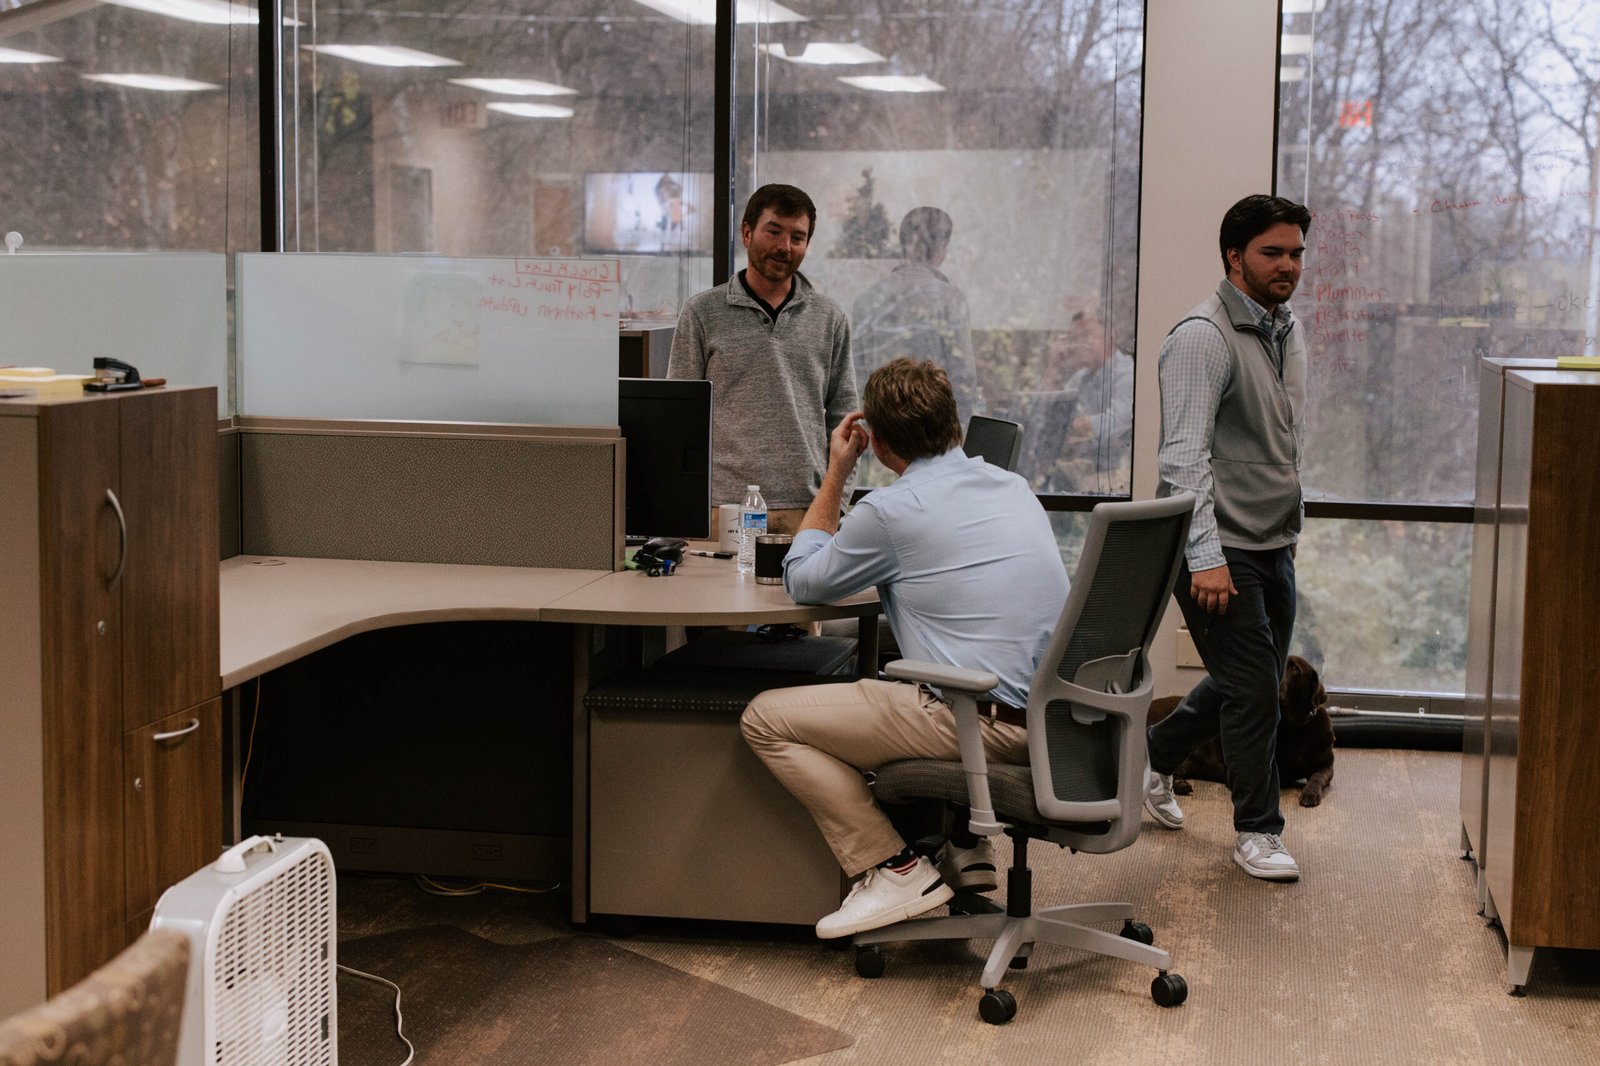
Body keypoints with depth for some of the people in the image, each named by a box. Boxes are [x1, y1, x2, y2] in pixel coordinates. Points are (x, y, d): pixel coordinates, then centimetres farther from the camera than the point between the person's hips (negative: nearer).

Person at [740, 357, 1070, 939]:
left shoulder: (889, 511, -9)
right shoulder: (1014, 486, 12)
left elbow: (802, 581, 7)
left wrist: (835, 475, 15)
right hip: (1052, 717, 8)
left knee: (765, 719, 0)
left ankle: (892, 870, -1)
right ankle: (964, 847, 27)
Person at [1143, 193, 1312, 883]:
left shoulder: (1287, 330, 12)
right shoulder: (1204, 336, -16)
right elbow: (1185, 456, -22)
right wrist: (1206, 557, -28)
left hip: (1273, 546, 9)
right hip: (1223, 549, -9)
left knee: (1250, 681, 17)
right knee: (1253, 688, -4)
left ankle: (1152, 758, 38)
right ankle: (1257, 831, 11)